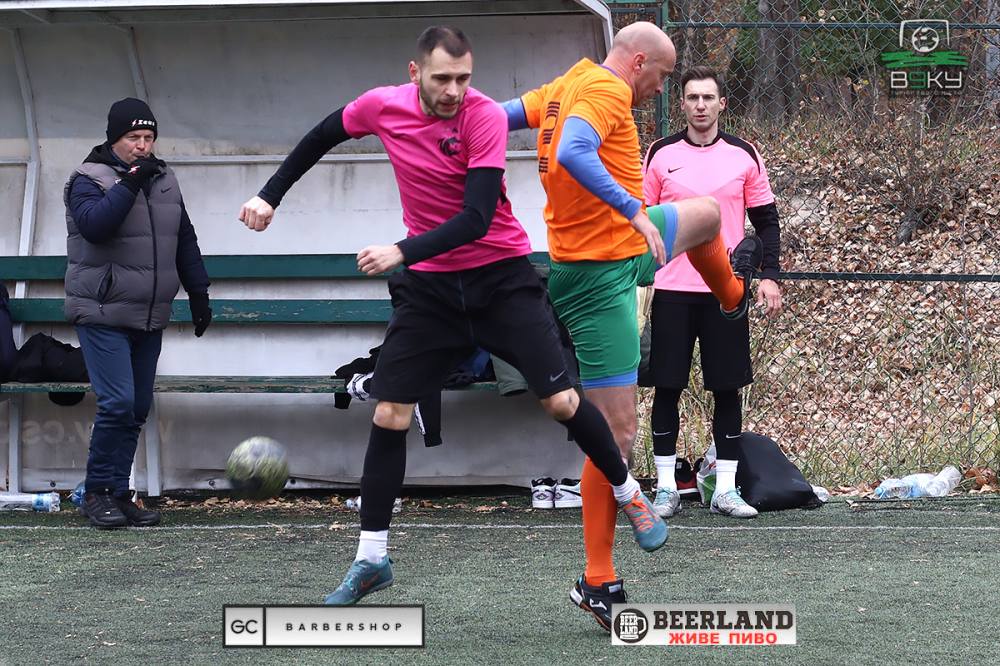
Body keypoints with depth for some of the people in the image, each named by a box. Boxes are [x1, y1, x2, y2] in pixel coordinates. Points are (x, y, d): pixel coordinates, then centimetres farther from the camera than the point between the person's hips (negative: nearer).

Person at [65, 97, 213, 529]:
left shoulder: (164, 180, 14)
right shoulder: (89, 179, -5)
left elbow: (185, 241, 21)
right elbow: (93, 224, -25)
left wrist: (198, 295, 19)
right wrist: (130, 182, -24)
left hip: (150, 318, 6)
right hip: (103, 316, -6)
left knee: (138, 409, 5)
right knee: (118, 404, -15)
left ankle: (118, 494, 12)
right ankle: (96, 493, -4)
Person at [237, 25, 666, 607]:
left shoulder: (485, 117, -20)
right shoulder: (382, 106, -8)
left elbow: (477, 217, -28)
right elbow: (323, 137, 14)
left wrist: (402, 251, -37)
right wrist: (271, 195, 16)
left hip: (501, 274, -3)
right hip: (429, 283, 3)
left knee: (561, 400, -8)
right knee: (389, 415, -1)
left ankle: (628, 493, 18)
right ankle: (372, 558, 9)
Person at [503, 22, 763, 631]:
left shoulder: (567, 86, 7)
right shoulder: (607, 89, -20)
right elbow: (572, 154, -38)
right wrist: (635, 211, -39)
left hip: (626, 247, 10)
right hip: (599, 276, -10)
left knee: (708, 212, 35)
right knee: (617, 433, -9)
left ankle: (732, 295, 67)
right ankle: (598, 583, -3)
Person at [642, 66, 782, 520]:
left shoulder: (744, 155, 5)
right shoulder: (660, 155, 4)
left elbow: (766, 221, 9)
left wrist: (769, 275, -1)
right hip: (671, 290, 0)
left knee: (728, 389, 1)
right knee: (667, 387, 0)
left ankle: (726, 489, 8)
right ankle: (666, 488, 8)